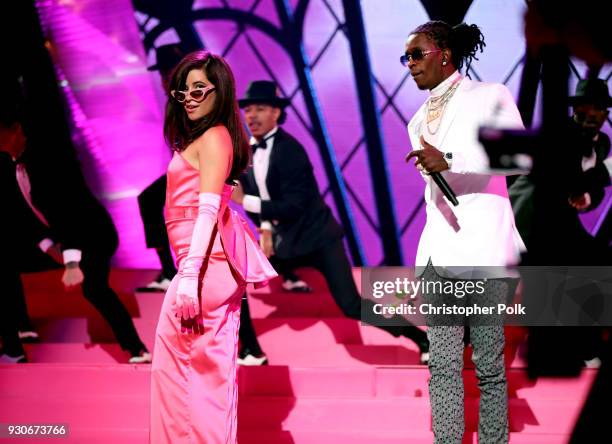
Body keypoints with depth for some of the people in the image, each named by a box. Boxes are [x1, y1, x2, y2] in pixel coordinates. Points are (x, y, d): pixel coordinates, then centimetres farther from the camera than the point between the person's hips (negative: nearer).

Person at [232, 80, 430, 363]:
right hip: (283, 242, 7)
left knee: (352, 305, -13)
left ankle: (421, 338, 1)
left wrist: (245, 201, -24)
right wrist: (265, 229, -5)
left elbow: (293, 207, -24)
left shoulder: (290, 151, -20)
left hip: (317, 238, -7)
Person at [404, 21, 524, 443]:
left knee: (489, 365, -2)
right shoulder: (420, 120, 19)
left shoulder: (490, 96, 1)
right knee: (442, 364, 2)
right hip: (438, 250, 6)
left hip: (481, 245, -6)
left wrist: (450, 161, -22)